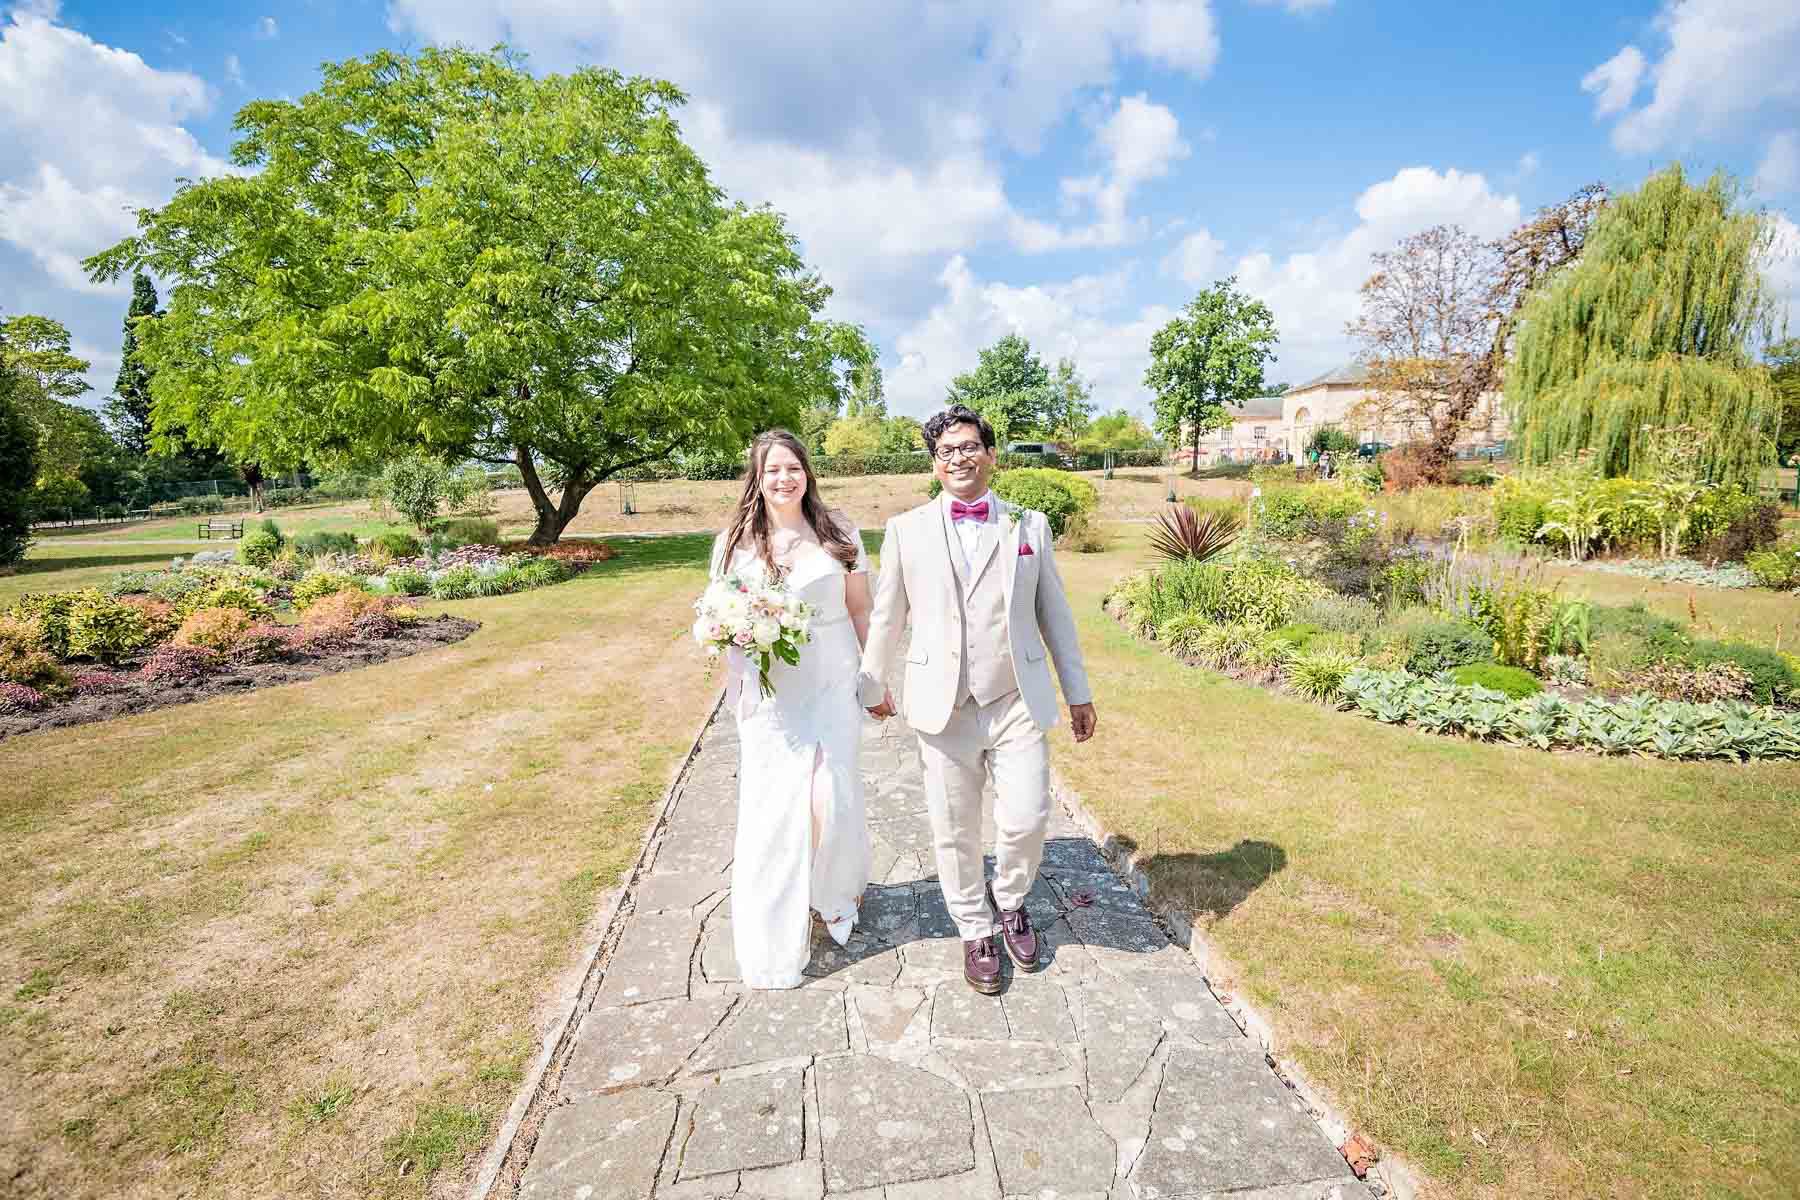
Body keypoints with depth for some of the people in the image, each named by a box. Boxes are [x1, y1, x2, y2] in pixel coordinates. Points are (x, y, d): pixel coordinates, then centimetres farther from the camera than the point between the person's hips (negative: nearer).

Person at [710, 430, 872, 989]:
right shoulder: (735, 541, 2)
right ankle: (774, 937, 23)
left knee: (833, 797, 0)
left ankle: (833, 895, 32)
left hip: (833, 685, 0)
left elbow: (861, 611, 6)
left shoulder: (838, 532, 1)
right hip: (769, 693, 1)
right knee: (772, 805, 3)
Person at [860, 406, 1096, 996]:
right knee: (955, 832, 9)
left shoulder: (1029, 525, 7)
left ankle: (1009, 901, 35)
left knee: (1026, 821, 2)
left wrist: (1078, 690, 10)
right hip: (944, 707, 0)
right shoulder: (906, 530, 3)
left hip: (1019, 702, 1)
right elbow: (886, 616, 10)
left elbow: (1054, 612, 10)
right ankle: (975, 929, 33)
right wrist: (873, 684, 18)